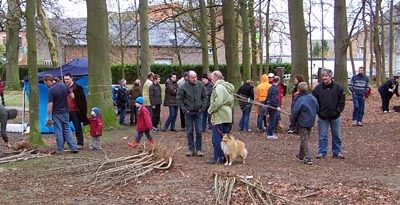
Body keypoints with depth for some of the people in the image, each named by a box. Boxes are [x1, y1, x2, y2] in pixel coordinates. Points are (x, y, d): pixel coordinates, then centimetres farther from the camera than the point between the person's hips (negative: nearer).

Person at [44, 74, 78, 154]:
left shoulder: (51, 90, -18)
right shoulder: (64, 85, 0)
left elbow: (50, 105, -19)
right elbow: (72, 96, 7)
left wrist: (48, 117, -13)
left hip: (57, 113, -6)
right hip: (65, 112, 6)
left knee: (58, 131, 4)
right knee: (67, 129, 13)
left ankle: (60, 149, 11)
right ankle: (73, 147, 8)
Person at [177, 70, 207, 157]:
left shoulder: (200, 85, -3)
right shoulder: (183, 87, -10)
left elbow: (204, 97, 8)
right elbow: (179, 99, -2)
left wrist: (203, 107, 0)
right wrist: (184, 109, -6)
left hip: (198, 112, 1)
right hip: (189, 112, -1)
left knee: (199, 131, 3)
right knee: (189, 132, 6)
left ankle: (198, 149, 13)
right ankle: (191, 149, 14)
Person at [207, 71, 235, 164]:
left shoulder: (219, 87, -15)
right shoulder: (227, 87, 16)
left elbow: (218, 102, -24)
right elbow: (231, 101, 21)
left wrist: (210, 110, -11)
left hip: (219, 117, -9)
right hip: (227, 117, 9)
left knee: (216, 138, -3)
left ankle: (218, 158, -1)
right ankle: (226, 156, 17)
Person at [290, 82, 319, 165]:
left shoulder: (299, 100, -20)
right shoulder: (312, 97, 1)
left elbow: (295, 112, -16)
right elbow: (317, 108, 12)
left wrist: (292, 121, -2)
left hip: (302, 123, -7)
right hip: (311, 122, 7)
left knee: (305, 140, -1)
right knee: (306, 138, 20)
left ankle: (309, 158, -7)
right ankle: (301, 155, 35)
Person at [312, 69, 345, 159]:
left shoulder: (338, 87, -4)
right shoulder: (318, 88, -3)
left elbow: (341, 101, 0)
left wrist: (338, 111, -7)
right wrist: (318, 111, -5)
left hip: (335, 116, 0)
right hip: (322, 117, 0)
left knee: (337, 135, 11)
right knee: (322, 136, 6)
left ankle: (337, 152, 23)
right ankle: (322, 152, 16)